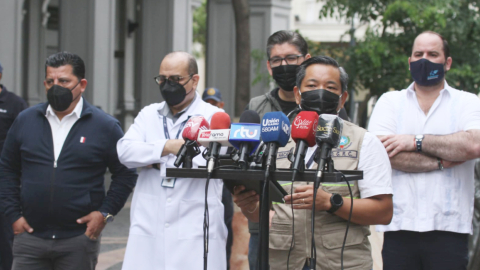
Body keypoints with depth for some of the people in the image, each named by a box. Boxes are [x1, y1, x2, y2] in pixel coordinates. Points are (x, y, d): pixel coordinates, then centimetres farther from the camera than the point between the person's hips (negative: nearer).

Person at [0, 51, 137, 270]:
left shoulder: (105, 126, 0)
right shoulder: (25, 121, 8)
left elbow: (125, 174, 4)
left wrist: (106, 213, -5)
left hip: (79, 239, -2)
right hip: (29, 236, 2)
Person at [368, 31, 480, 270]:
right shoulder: (389, 102, 13)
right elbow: (382, 153, -4)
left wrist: (415, 141, -8)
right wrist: (442, 162, -6)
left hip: (448, 229, -1)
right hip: (399, 226, 1)